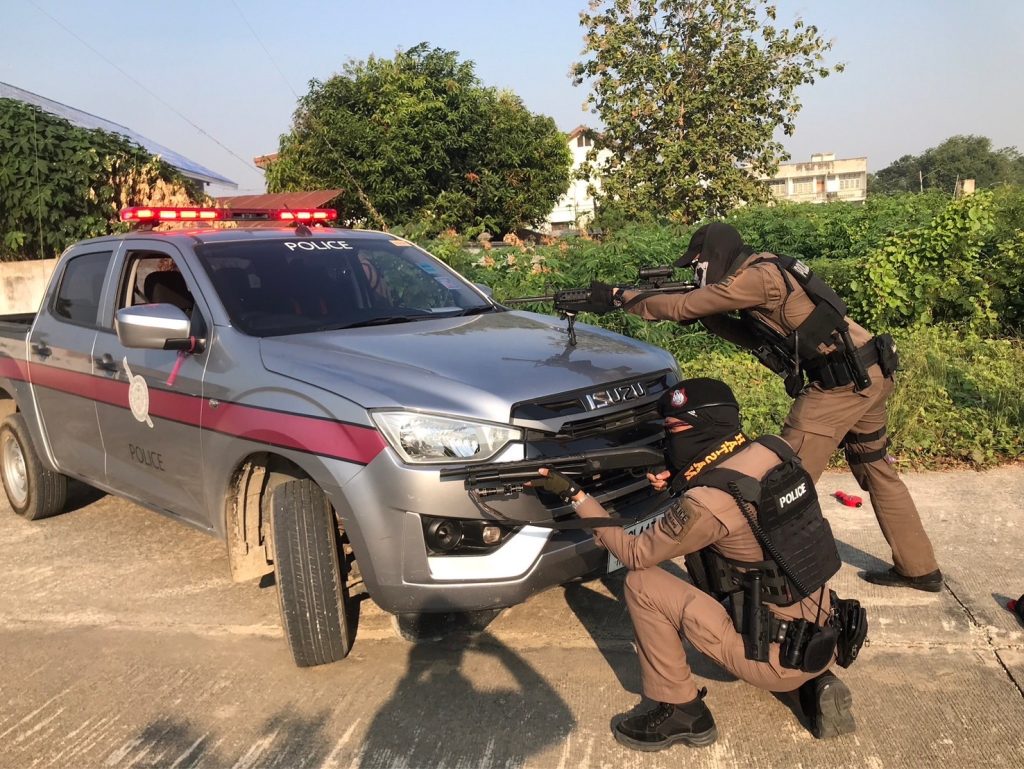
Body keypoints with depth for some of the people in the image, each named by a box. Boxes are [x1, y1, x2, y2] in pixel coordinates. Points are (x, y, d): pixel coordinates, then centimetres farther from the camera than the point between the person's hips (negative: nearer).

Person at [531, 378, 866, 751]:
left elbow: (634, 553, -10)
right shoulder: (774, 449, -2)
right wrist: (679, 478, 4)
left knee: (642, 583, -7)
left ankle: (680, 712, 6)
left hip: (783, 658, -8)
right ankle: (815, 683, 17)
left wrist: (575, 495, -5)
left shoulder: (708, 502, -23)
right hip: (829, 638, 8)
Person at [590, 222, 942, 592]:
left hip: (841, 381, -10)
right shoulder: (766, 274, 14)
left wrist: (618, 296, -3)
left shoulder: (755, 276, -15)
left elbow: (682, 307, -14)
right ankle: (919, 568, 31)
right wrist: (708, 316, 9)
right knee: (877, 470, 20)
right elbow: (758, 337, 21)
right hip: (870, 374, 10)